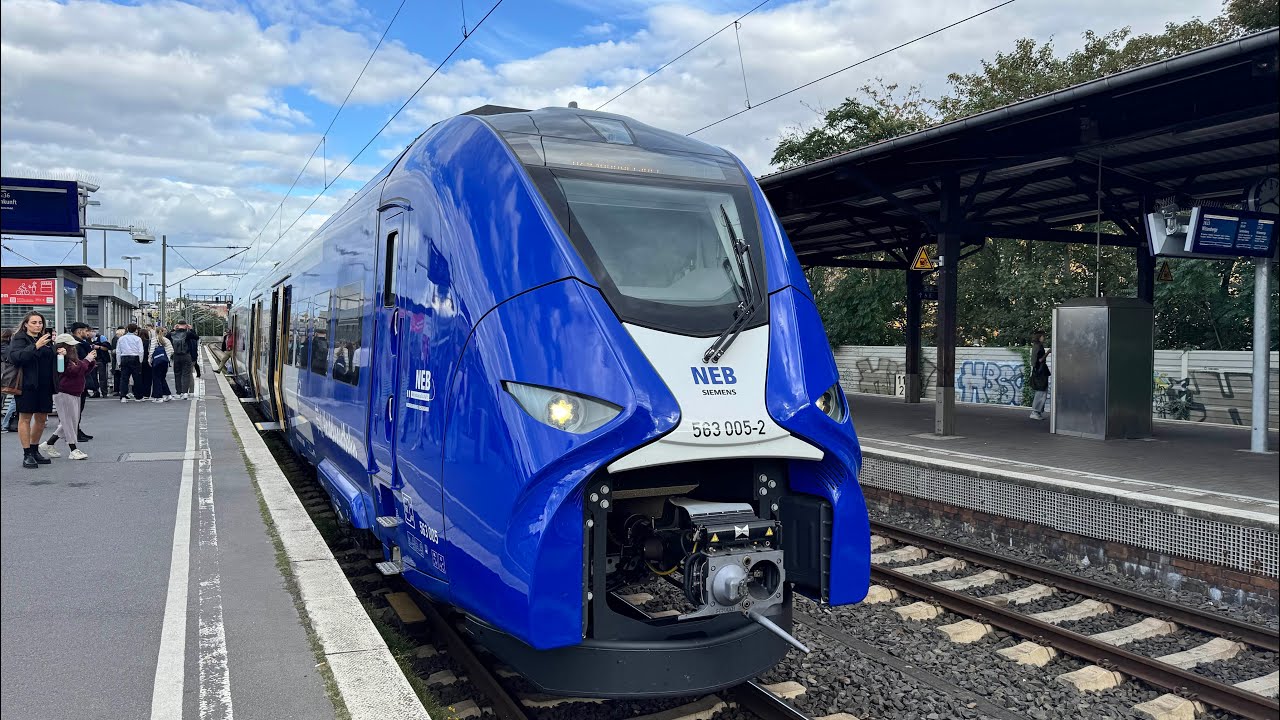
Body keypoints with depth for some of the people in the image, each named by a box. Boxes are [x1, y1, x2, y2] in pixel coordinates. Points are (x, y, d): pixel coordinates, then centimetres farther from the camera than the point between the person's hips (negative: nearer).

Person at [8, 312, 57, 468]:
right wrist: (35, 346, -28)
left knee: (41, 418, 11)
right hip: (27, 385, -6)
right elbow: (15, 357, -20)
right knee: (25, 418, -1)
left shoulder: (46, 339, 14)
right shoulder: (19, 339, -3)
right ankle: (27, 455, 2)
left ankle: (34, 450, 24)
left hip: (44, 385, 6)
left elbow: (52, 360, 23)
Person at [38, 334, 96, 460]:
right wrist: (87, 360, -17)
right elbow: (74, 371, -25)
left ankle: (48, 444, 22)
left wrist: (91, 360, 6)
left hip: (75, 393, 10)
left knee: (68, 422, 13)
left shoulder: (72, 357, 17)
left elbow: (84, 372, 19)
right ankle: (73, 450, -2)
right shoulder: (62, 358, -13)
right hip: (64, 393, -10)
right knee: (70, 421, -6)